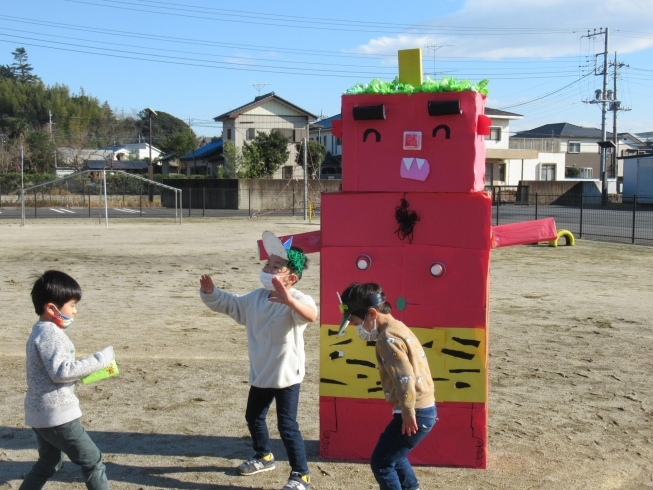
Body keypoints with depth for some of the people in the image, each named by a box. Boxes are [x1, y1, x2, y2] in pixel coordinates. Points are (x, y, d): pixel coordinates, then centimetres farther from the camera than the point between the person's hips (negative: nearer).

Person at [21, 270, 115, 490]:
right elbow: (61, 371, -27)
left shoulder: (40, 331, 14)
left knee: (49, 462, 25)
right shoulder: (50, 333, -18)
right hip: (56, 413, -10)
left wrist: (89, 368, 7)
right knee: (92, 460, -2)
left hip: (41, 412, 10)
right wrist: (101, 359, -23)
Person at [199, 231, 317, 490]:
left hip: (286, 375, -8)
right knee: (253, 417, 23)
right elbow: (230, 304, 16)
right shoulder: (255, 298, 3)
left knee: (287, 425, -5)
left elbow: (311, 314, -45)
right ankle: (263, 457, 47)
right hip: (260, 373, 8)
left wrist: (289, 301, -63)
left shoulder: (297, 299, -22)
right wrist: (210, 293, -3)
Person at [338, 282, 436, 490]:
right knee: (392, 455, 28)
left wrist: (408, 413, -17)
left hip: (416, 413, -10)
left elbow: (405, 379, -27)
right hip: (424, 408, 10)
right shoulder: (397, 328, 11)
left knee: (381, 462, 1)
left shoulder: (388, 339, -20)